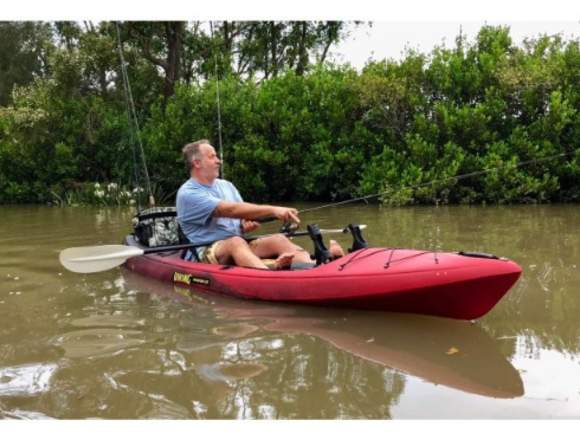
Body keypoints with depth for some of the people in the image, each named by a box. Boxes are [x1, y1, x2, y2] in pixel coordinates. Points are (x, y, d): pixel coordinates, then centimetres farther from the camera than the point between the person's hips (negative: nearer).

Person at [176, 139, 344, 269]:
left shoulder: (226, 186, 17)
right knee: (235, 242, -37)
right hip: (207, 252, -6)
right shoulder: (188, 194, -8)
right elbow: (231, 210, -20)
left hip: (240, 247, 6)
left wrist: (246, 225, -10)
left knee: (278, 239, -20)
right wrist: (272, 210, -25)